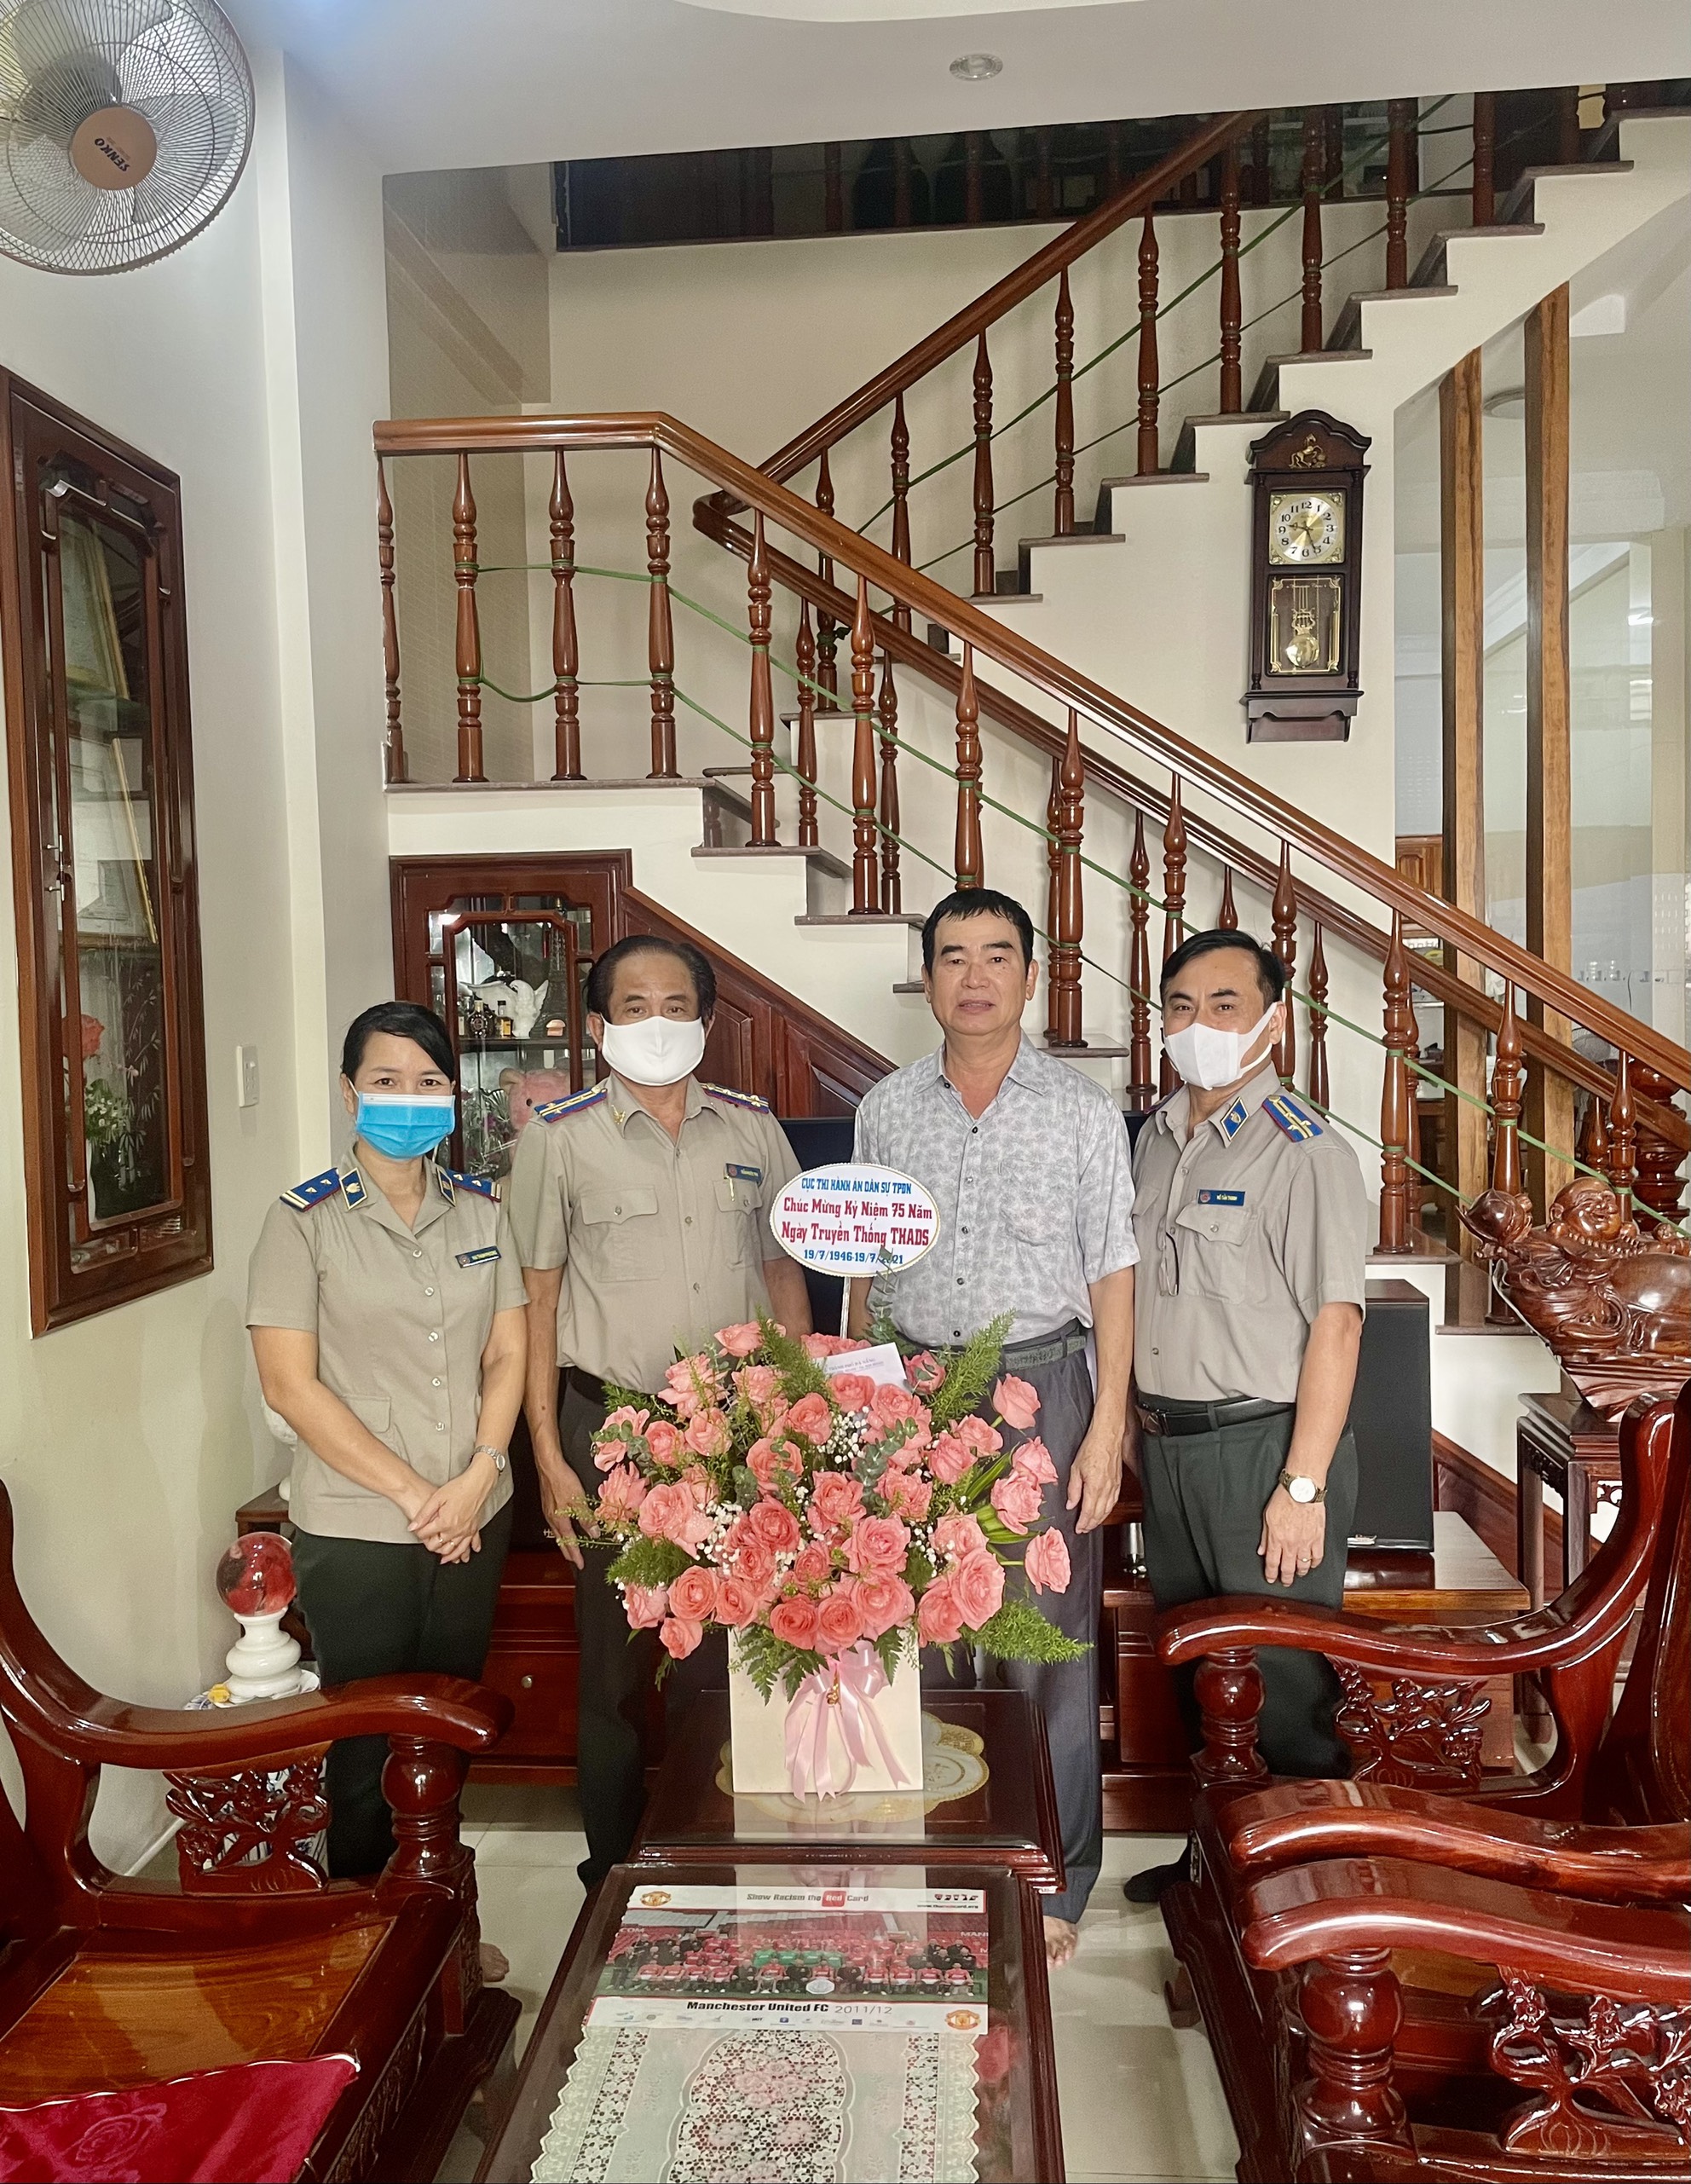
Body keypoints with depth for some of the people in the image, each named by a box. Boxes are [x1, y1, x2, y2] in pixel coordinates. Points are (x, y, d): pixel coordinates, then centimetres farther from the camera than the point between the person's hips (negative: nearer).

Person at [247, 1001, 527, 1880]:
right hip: (356, 1533, -4)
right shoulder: (304, 1219, -8)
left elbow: (507, 1355, 6)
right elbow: (290, 1384, -12)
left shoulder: (480, 1209, 5)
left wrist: (475, 1480, -9)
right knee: (365, 1750, 8)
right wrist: (412, 1493, -13)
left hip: (474, 1521, 4)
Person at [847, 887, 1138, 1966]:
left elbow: (1112, 1276, 0)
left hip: (1040, 1390, -2)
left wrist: (1107, 1426, -6)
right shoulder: (886, 1110, 7)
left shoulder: (1085, 1111, 0)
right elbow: (865, 1275, 12)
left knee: (1047, 1645, 3)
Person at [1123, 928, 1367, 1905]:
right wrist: (1135, 1423, 13)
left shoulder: (1307, 1152, -14)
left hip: (1265, 1444, -7)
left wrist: (1302, 1486, -20)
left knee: (1284, 1684, 4)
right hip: (1167, 1445, 7)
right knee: (1195, 1669, 19)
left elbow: (1335, 1323, -18)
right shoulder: (1156, 1139, 10)